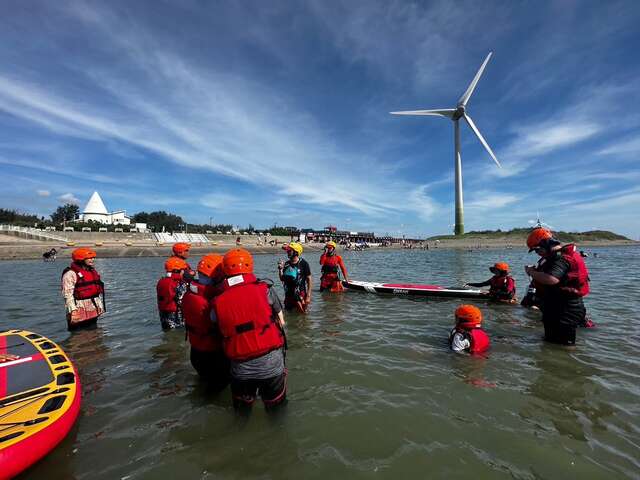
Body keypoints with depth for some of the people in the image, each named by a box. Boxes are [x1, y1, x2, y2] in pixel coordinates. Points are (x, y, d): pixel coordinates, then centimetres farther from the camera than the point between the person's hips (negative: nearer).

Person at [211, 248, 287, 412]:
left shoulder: (217, 303, -5)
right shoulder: (265, 289, -10)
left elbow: (222, 333, 1)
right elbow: (281, 323, -2)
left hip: (241, 368, 2)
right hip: (271, 363, -1)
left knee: (242, 407, 29)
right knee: (276, 404, 23)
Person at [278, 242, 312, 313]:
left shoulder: (303, 263, -11)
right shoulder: (286, 264, 4)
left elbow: (309, 280, -9)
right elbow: (282, 279, 10)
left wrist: (308, 296, -13)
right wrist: (280, 269, -7)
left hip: (300, 295, -5)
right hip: (288, 295, 5)